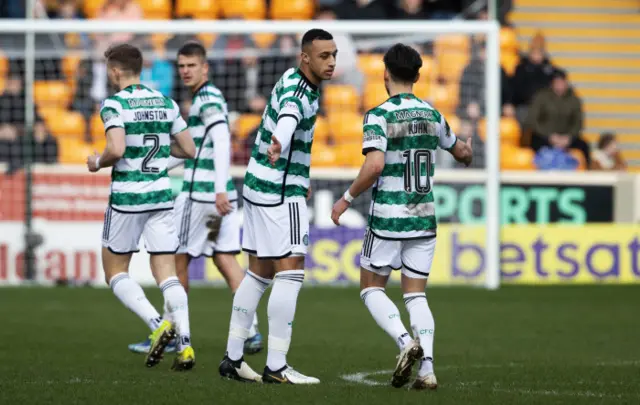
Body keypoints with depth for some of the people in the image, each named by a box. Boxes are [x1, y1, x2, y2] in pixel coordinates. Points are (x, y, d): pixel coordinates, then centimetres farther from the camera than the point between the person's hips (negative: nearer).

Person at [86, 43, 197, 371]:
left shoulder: (114, 104, -10)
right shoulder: (166, 104, 8)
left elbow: (116, 149, -23)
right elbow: (189, 150, 9)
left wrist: (97, 163, -2)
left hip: (127, 197, -5)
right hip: (162, 195, 5)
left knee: (115, 272, 9)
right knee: (166, 273, 4)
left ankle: (158, 323, -12)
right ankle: (185, 345, -11)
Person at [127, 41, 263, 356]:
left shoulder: (207, 99, -11)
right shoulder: (209, 98, 19)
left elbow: (221, 143, -21)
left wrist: (220, 190, -27)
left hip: (201, 192, -9)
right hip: (220, 193, 9)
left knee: (178, 258, 1)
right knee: (224, 258, 6)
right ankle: (251, 331, -2)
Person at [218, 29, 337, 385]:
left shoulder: (294, 80, 11)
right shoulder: (297, 93, -20)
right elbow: (288, 117, -45)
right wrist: (278, 144, -69)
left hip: (261, 184, 10)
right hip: (281, 192, -10)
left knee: (259, 274, 13)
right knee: (290, 273, -10)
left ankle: (233, 358, 16)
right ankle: (276, 367, -12)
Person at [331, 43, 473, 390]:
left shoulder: (379, 116, -11)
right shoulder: (432, 115, 7)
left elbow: (374, 165, -23)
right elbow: (462, 153, 22)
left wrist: (347, 198, -10)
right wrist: (467, 150, 47)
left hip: (388, 218, -5)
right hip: (424, 218, 5)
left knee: (371, 288, 10)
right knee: (416, 295, 8)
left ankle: (405, 341, -14)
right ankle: (427, 367, -7)